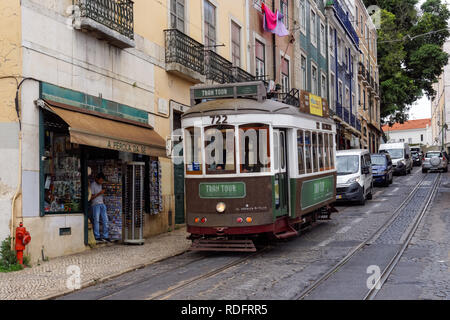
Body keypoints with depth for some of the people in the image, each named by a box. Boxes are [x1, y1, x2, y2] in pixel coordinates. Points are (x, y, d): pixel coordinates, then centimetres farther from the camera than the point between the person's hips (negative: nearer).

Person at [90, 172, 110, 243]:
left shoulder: (100, 184, 16)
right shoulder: (92, 185, -8)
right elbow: (91, 197, -11)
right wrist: (99, 193, -17)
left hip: (102, 204, 7)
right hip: (95, 204, -7)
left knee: (105, 220, 2)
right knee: (96, 220, -6)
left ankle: (105, 236, 6)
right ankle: (97, 237, 0)